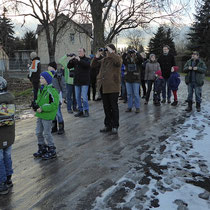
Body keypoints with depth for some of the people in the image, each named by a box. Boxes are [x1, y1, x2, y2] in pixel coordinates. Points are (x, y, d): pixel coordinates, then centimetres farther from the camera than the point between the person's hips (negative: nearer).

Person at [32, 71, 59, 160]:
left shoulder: (52, 91, -19)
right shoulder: (41, 89, 8)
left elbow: (54, 105, -23)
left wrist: (42, 108, -24)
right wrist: (36, 104, 2)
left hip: (47, 116, -9)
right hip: (40, 115, 9)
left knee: (47, 133, 1)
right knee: (38, 132, 15)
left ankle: (52, 151, 17)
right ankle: (42, 149, 32)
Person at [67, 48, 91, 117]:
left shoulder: (87, 59, 1)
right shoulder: (75, 60, 12)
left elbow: (87, 64, -21)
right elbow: (69, 66, 8)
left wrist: (79, 60, -28)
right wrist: (70, 60, -10)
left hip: (84, 82, -5)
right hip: (77, 81, 5)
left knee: (84, 97, -7)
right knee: (77, 97, 9)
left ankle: (86, 111, 5)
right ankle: (80, 110, 19)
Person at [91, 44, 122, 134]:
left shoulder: (116, 58, -3)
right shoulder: (104, 60, 15)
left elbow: (118, 61, -29)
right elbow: (93, 64, 17)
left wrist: (111, 53, -20)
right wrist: (97, 56, 3)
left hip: (113, 88, -7)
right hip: (104, 87, 7)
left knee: (114, 107, 1)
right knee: (106, 108, 13)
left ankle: (115, 126, 10)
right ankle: (108, 125, 24)